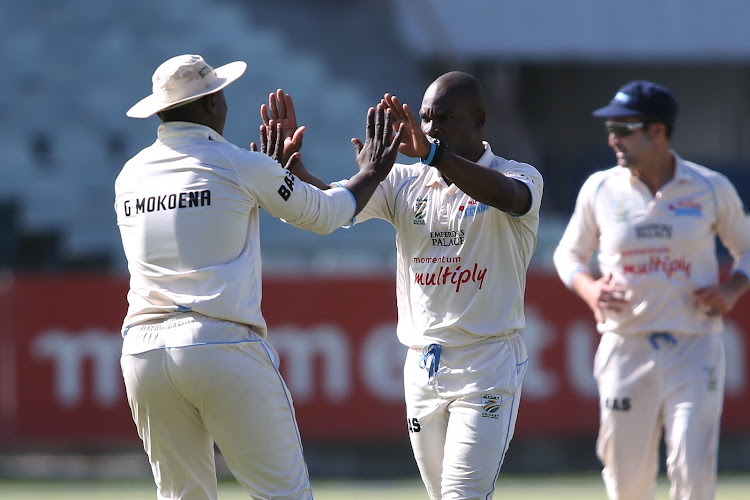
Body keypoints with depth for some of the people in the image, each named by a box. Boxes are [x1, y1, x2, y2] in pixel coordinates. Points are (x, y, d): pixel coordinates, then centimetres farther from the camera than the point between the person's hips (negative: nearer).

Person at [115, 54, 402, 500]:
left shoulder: (130, 177, 13)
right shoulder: (239, 165, -2)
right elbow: (324, 213, 10)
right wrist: (370, 175, 29)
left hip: (143, 351, 5)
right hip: (224, 346, -5)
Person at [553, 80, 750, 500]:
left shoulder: (712, 189, 1)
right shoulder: (600, 189, 3)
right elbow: (570, 253, 15)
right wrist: (588, 289, -6)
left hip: (694, 352, -1)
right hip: (625, 350, 1)